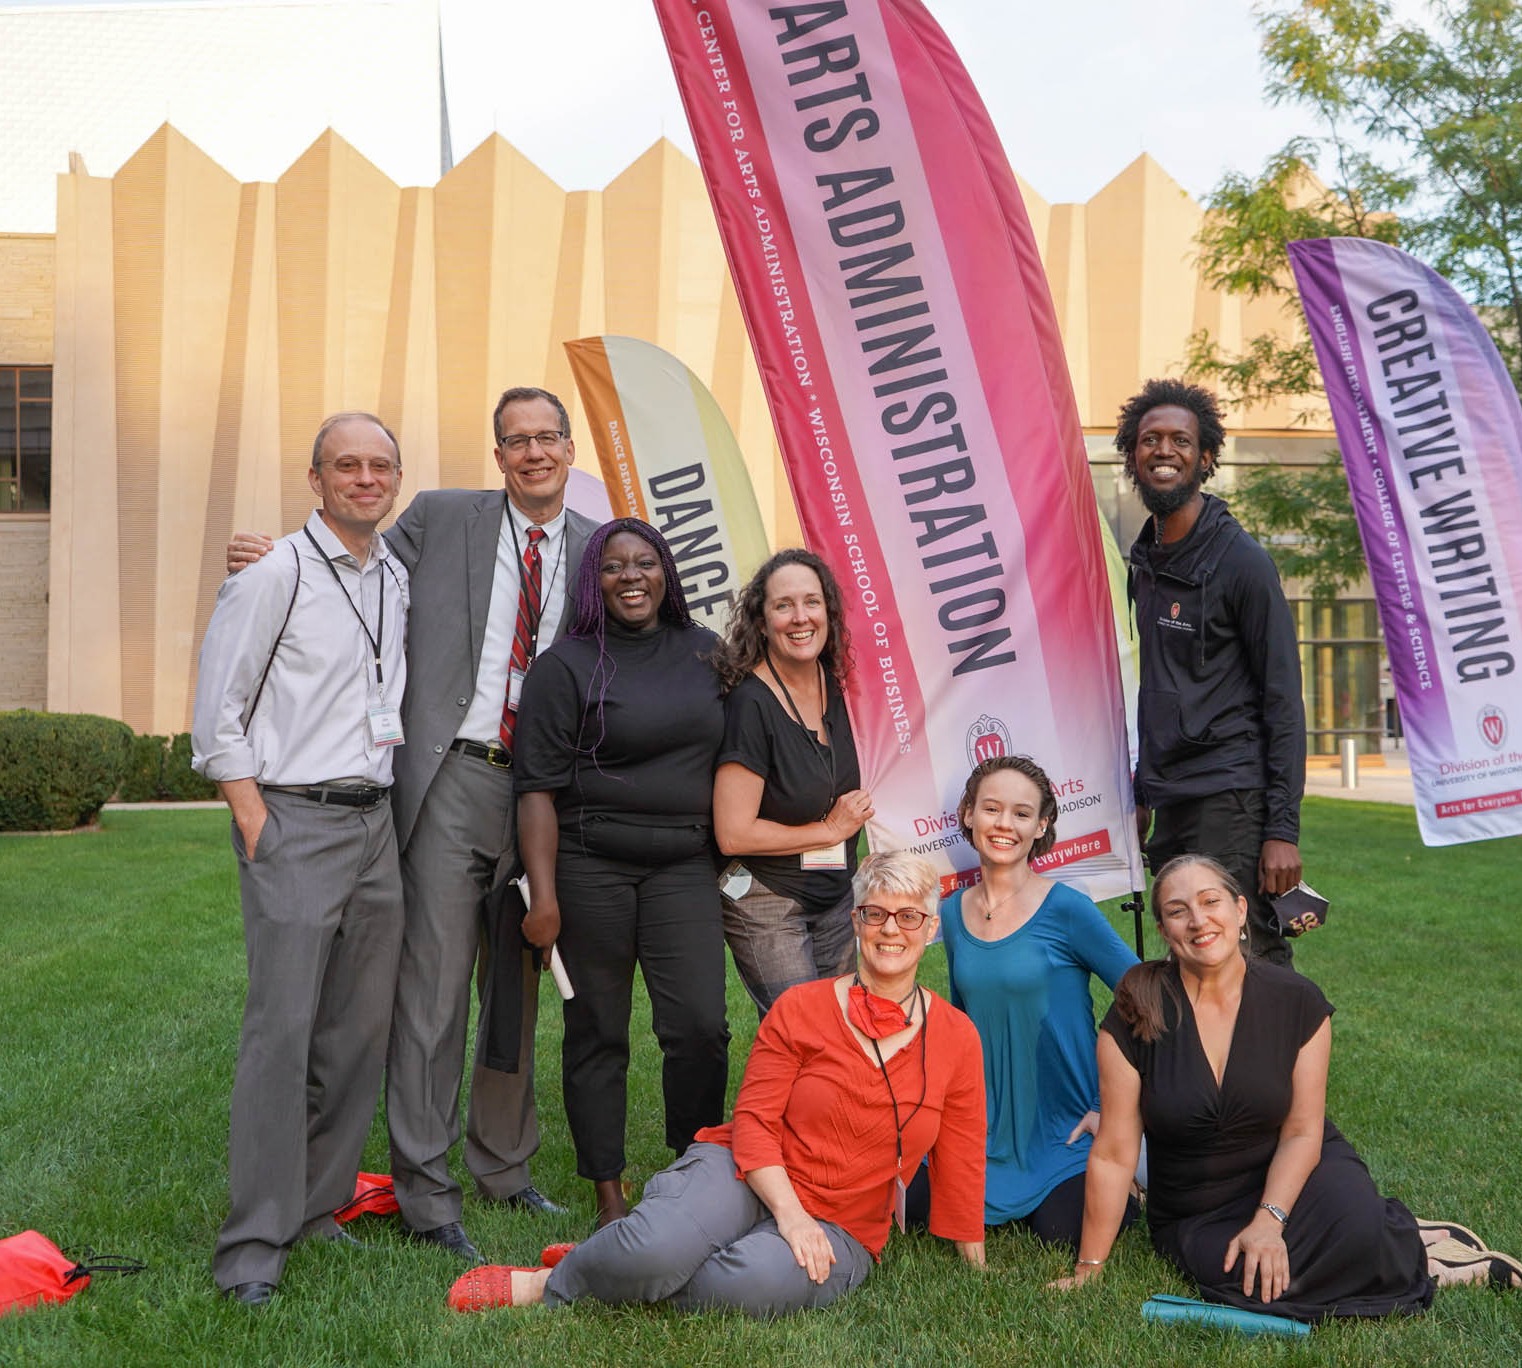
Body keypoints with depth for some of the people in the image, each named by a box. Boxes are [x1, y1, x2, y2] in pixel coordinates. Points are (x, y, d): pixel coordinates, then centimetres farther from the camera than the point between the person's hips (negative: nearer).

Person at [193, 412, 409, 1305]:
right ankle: (254, 1246, -2)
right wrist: (256, 824, -10)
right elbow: (218, 712, -7)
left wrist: (383, 804, 15)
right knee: (283, 1029, -9)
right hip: (295, 821, -7)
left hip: (375, 821, 7)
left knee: (361, 1029, 8)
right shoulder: (274, 576, -7)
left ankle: (317, 1208, 21)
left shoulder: (397, 578, 13)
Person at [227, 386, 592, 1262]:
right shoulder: (440, 519, 4)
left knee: (519, 989, 14)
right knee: (433, 986, -3)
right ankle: (426, 1192, 8)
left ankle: (505, 1167, 30)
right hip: (455, 779, -3)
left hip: (545, 793, 3)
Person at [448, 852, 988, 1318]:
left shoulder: (956, 1037, 2)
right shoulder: (800, 1008, -2)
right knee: (658, 1247, -34)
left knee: (758, 1281, -36)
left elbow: (960, 1163, 8)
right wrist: (789, 1212, -18)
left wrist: (975, 1263, 8)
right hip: (752, 1178, -1)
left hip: (841, 1228, 1)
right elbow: (752, 1120, -5)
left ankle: (626, 1275, -10)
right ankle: (550, 1284, -4)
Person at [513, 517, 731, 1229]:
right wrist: (543, 895, -12)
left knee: (700, 1024, -6)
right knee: (597, 1033, 4)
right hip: (591, 867, -3)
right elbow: (538, 788, -6)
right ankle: (610, 1196, 15)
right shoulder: (566, 664, -2)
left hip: (684, 867, 3)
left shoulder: (705, 651, 11)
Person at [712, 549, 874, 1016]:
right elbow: (733, 834, -22)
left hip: (836, 899, 7)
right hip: (767, 905, -7)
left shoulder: (830, 682, 0)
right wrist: (830, 829, -13)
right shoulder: (750, 703, -20)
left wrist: (855, 810, 2)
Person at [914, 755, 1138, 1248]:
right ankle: (1012, 1201, 19)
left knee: (1062, 1233, -20)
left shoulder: (1066, 910, -14)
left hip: (1064, 1123, -4)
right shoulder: (954, 913, 3)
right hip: (986, 1124, 5)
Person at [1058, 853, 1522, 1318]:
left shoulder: (1297, 1001, -7)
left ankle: (1411, 1246, 1)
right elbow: (1114, 1154, -10)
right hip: (1196, 1217, 0)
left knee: (1351, 1221, -34)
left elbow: (1301, 1132, -7)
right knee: (1241, 1281, -31)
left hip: (1289, 1177, 0)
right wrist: (1088, 1270, -10)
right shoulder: (1135, 1016, -12)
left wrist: (1268, 1220, -23)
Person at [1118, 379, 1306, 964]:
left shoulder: (1241, 561, -8)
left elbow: (1283, 700, -10)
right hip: (1171, 806, 7)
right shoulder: (1143, 562, 14)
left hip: (1231, 802, -7)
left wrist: (1283, 829, -15)